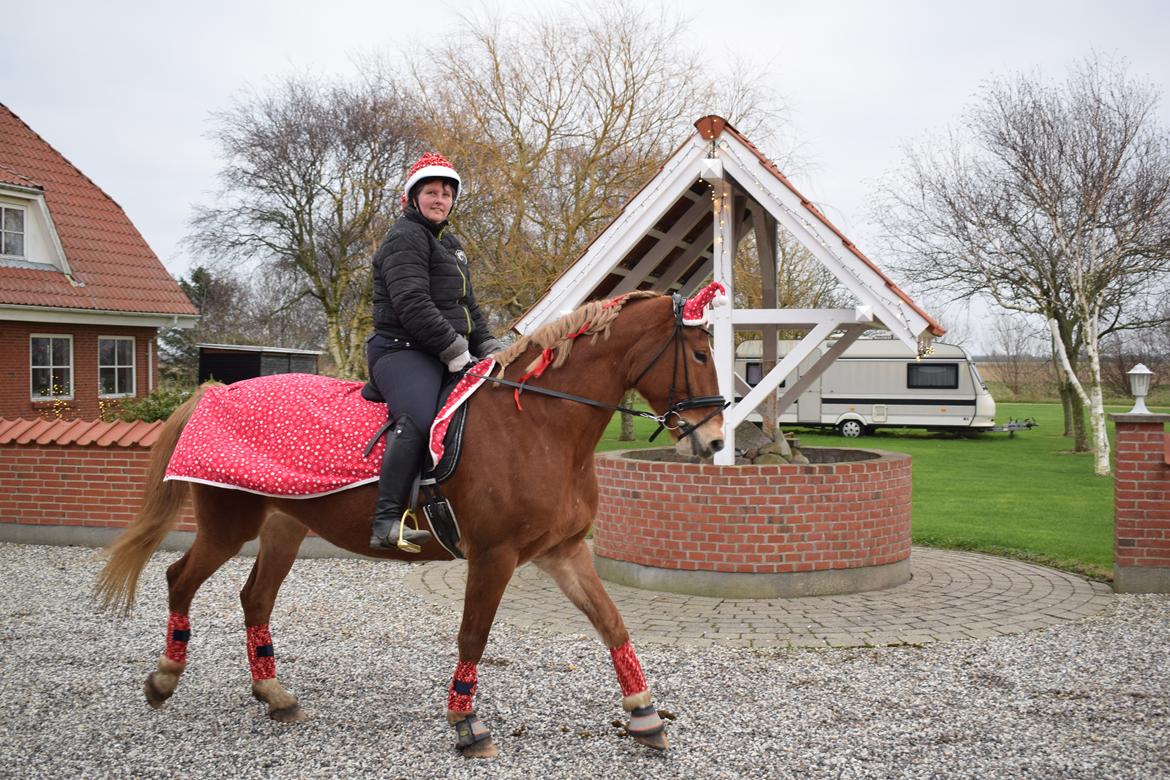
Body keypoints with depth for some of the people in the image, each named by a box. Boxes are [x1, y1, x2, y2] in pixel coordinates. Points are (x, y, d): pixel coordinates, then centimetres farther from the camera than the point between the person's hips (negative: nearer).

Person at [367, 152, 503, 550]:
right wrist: (454, 349, -20)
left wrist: (490, 349, 11)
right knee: (418, 417, -34)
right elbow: (413, 305, -18)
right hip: (402, 350, -10)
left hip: (445, 355, 10)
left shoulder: (449, 244, 25)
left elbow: (469, 308, 26)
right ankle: (387, 522, -41)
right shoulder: (405, 237, -5)